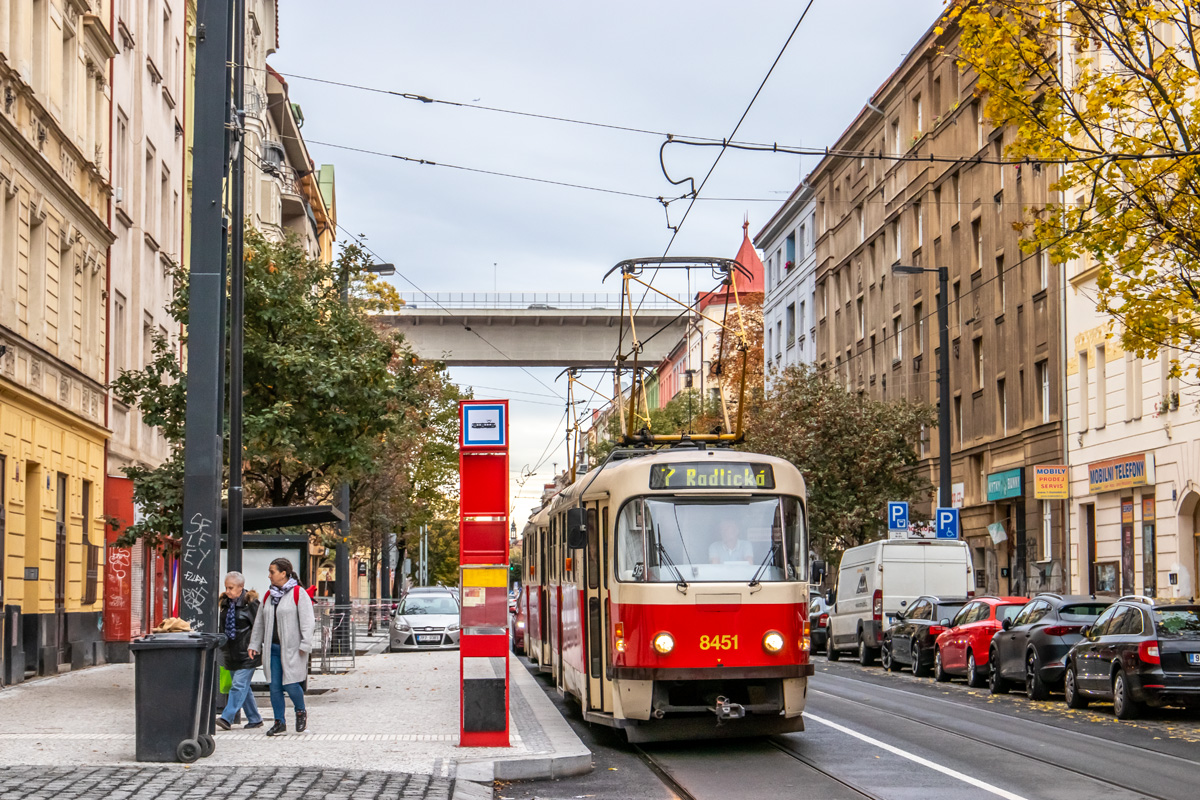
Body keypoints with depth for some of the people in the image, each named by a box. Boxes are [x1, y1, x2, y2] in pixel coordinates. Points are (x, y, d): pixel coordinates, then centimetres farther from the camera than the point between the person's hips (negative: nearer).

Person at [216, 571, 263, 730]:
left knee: (239, 685, -11)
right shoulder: (226, 603, 12)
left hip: (246, 652, -7)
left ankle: (227, 718, -17)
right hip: (231, 653, 8)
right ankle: (255, 719, 19)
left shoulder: (250, 603, -9)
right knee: (243, 688, 11)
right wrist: (221, 647, 22)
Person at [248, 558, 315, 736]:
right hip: (273, 648, 6)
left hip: (292, 648, -6)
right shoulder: (269, 596, 13)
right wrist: (255, 645, 16)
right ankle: (280, 722, 12)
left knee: (290, 685, -7)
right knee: (275, 686, 3)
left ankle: (301, 712, 21)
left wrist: (305, 645, -16)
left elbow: (306, 621, -11)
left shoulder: (298, 594, -7)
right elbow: (260, 622, 20)